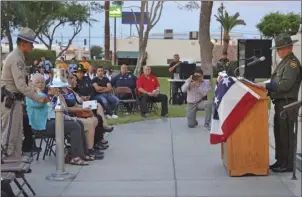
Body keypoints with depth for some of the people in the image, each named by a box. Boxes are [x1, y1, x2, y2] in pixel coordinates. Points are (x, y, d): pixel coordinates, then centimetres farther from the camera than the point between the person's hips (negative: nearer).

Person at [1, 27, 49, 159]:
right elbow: (21, 85, -24)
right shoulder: (16, 59, -18)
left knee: (16, 133, 14)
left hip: (13, 100, 10)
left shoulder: (17, 57, 13)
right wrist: (39, 99, -22)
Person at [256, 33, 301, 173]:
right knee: (279, 132, 14)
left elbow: (286, 84, -21)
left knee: (286, 134, -6)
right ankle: (280, 161, 23)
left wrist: (267, 85, -21)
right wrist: (266, 86, 7)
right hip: (280, 102, 10)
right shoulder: (284, 62, 18)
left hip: (287, 102, -10)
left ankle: (288, 164, 0)